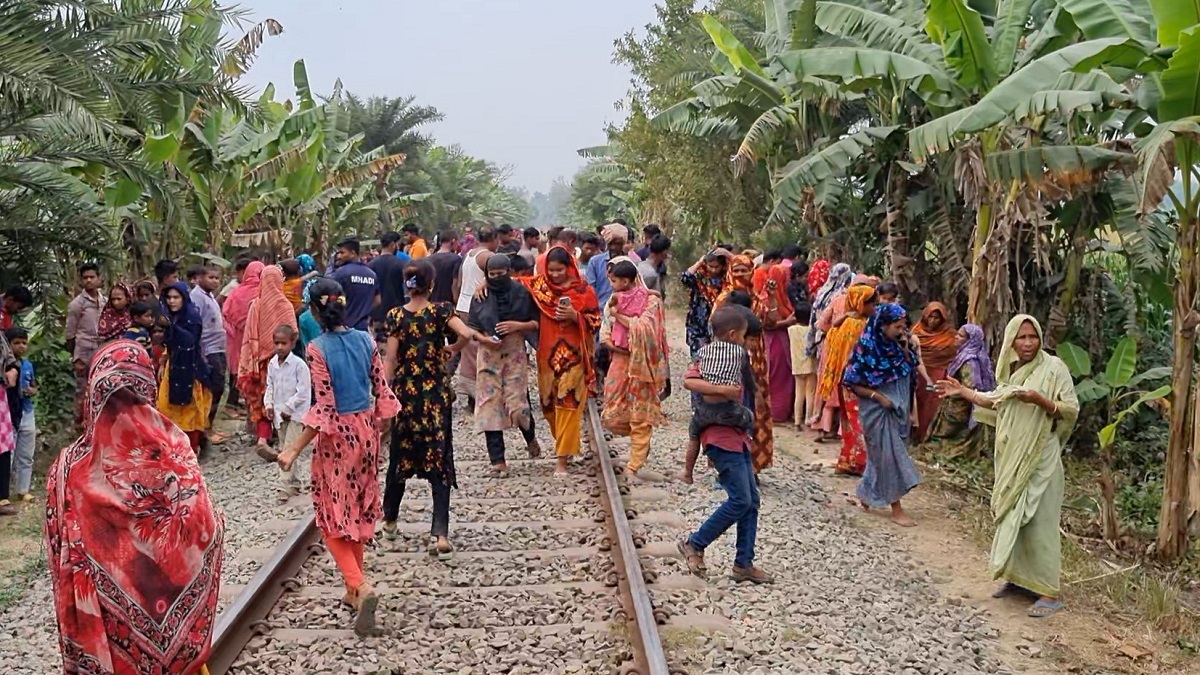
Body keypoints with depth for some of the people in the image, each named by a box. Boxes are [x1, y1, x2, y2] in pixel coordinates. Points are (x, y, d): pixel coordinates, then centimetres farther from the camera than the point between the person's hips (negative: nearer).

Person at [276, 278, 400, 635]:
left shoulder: (318, 348, -16)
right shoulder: (365, 340, -1)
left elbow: (324, 408, -18)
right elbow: (383, 394, 3)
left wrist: (294, 449, -15)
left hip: (337, 436, -5)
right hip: (366, 429, 5)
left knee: (334, 516, 6)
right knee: (359, 512, 17)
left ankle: (360, 585, -13)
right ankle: (354, 590, 27)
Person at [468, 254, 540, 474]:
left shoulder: (521, 293, 1)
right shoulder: (480, 297, 6)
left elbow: (536, 323, 3)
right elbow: (471, 328, 9)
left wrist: (517, 325, -14)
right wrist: (485, 339, -10)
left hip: (515, 354, -2)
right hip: (488, 355, 2)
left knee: (517, 403, -7)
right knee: (490, 405, -1)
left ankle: (530, 438, 28)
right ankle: (497, 459, 6)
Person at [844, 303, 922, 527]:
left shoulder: (895, 346, 4)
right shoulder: (867, 348, -16)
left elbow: (911, 368, 5)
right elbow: (853, 383, -14)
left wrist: (905, 349, -8)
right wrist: (878, 396, -20)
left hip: (898, 409, 7)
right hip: (877, 410, -7)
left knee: (881, 455, 15)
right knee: (890, 455, -6)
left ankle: (865, 495, 31)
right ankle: (896, 509, 1)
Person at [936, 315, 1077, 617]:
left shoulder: (1053, 367, -10)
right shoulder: (1011, 369, 9)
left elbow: (1071, 410, -12)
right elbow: (998, 403, 22)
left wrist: (1040, 400, -26)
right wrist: (963, 392, 19)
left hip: (1039, 457, -7)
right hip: (1011, 457, 7)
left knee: (1038, 520, -6)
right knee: (1011, 516, 12)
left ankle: (1049, 592, 0)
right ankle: (1018, 578, 26)